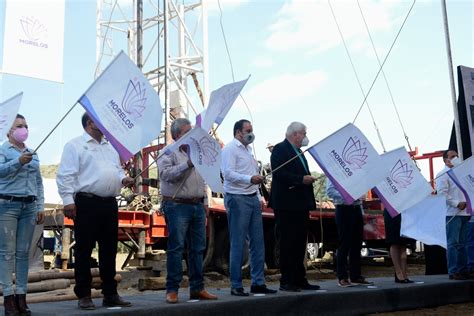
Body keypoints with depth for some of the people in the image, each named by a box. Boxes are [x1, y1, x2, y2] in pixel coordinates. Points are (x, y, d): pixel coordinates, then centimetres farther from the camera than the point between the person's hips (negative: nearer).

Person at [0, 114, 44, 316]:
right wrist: (18, 162, -27)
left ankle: (21, 296, 8)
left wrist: (40, 206, 12)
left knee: (23, 253, 4)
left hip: (29, 206, 5)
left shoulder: (32, 153, 18)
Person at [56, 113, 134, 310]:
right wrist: (68, 200, -16)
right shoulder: (75, 146, -1)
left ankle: (110, 294, 18)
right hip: (87, 203, -7)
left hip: (110, 204, 7)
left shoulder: (110, 147, 20)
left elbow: (117, 170, 25)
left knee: (109, 250, 10)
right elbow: (65, 175, -8)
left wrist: (124, 179, 3)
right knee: (84, 250, 0)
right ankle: (83, 296, 9)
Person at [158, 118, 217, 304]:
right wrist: (187, 165, -27)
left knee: (198, 248, 8)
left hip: (197, 206, 7)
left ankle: (197, 288, 16)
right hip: (177, 206, -7)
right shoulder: (168, 153, -3)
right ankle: (172, 290, 2)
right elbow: (166, 173, -20)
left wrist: (205, 203, 19)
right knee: (176, 248, -5)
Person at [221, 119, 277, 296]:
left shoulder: (247, 149, 21)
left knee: (258, 242, 8)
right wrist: (250, 179, -28)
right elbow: (228, 173, -18)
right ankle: (236, 286, 3)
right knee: (238, 244, -4)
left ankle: (258, 283, 15)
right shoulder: (230, 149, -5)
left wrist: (259, 197, 18)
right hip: (237, 199, -8)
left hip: (252, 199, 9)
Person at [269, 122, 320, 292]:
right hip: (287, 205, -9)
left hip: (301, 204, 9)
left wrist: (308, 179, 9)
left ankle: (299, 280, 17)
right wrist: (301, 179, -22)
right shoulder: (280, 149, -8)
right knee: (288, 243, -4)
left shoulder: (298, 152, 21)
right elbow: (278, 173, -20)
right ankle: (286, 282, 1)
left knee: (300, 243, 11)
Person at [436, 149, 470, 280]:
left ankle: (463, 270, 14)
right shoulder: (443, 174, -2)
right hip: (452, 213, -7)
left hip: (464, 212, 7)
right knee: (453, 243, -7)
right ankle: (453, 272, -5)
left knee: (462, 243, 9)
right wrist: (457, 203, -17)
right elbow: (442, 193, -12)